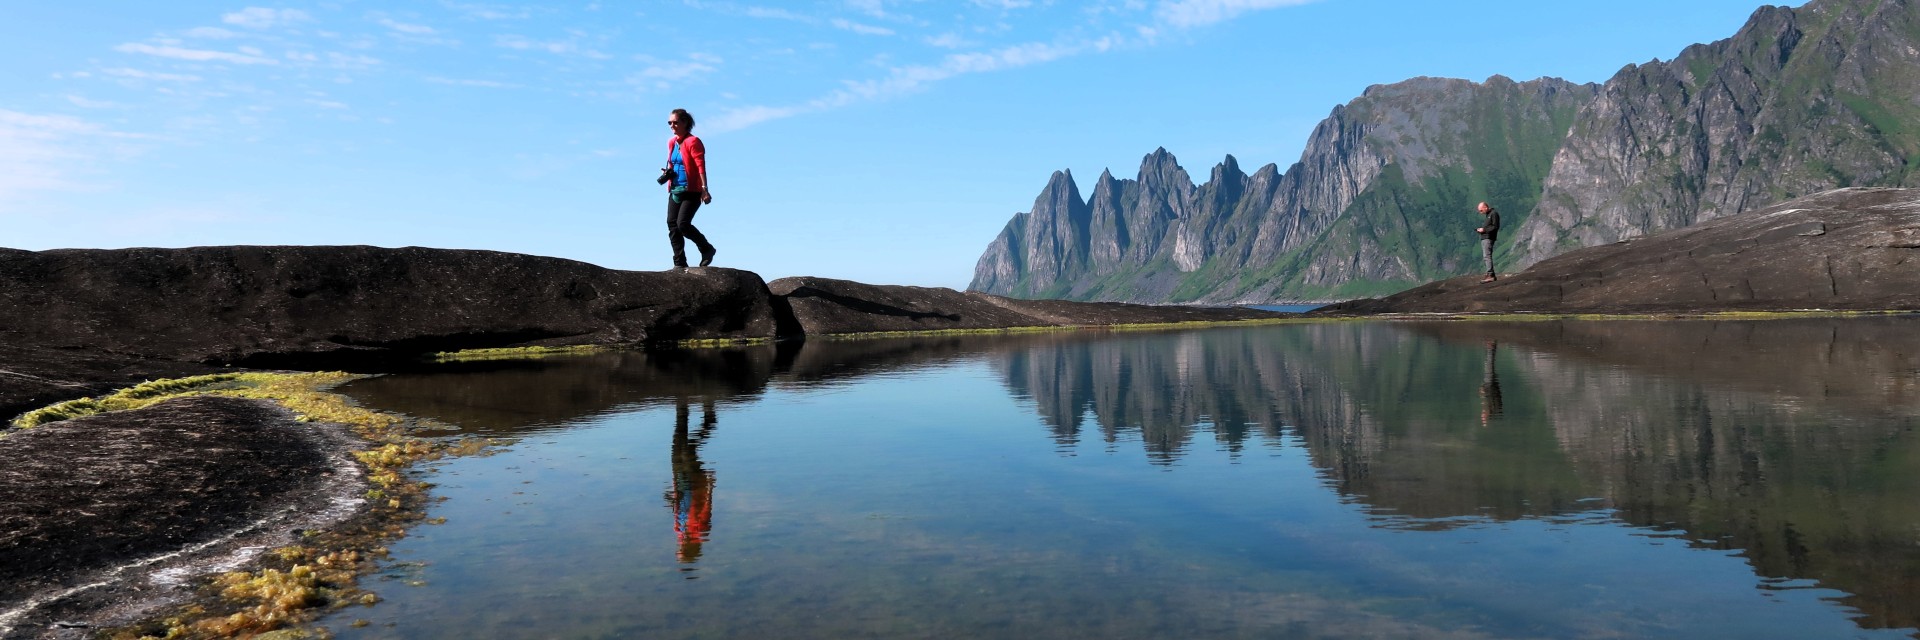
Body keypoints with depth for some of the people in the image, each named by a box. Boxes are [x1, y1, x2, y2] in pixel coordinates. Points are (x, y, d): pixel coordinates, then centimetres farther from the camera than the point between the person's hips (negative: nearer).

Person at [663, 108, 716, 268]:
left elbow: (701, 166, -16)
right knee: (672, 225, 0)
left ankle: (707, 249, 6)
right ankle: (679, 263, 4)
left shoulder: (693, 142, -10)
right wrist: (667, 173, 3)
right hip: (675, 191, 8)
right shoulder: (671, 143, 14)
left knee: (683, 224, -17)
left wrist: (704, 189, -23)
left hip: (692, 191, -8)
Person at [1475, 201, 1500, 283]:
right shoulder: (1487, 215, 22)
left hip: (1488, 238, -10)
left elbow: (1496, 227, -14)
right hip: (1483, 238, 10)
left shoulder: (1494, 214, -7)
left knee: (1487, 256, -15)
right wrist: (1480, 230, 9)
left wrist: (1484, 230, -15)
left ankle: (1490, 275, -18)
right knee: (1486, 256, 9)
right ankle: (1492, 275, 12)